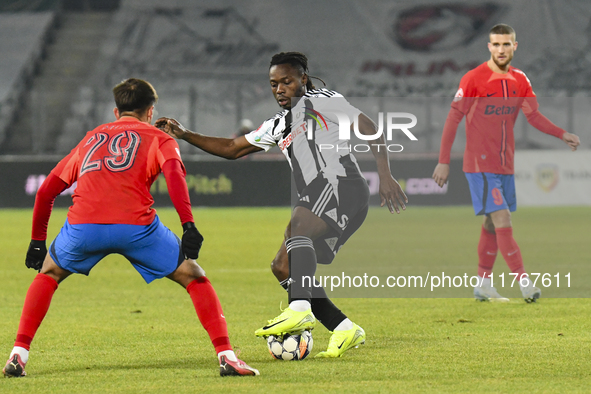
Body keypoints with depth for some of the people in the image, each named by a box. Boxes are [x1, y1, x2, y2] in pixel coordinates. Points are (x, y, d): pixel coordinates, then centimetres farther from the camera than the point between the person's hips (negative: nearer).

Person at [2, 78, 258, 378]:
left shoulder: (91, 139, 33)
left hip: (83, 225, 3)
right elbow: (174, 173, -2)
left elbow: (46, 191, 34)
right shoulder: (158, 138, 22)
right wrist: (188, 225, -10)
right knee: (193, 277, 14)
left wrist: (37, 241, 42)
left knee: (49, 273, 30)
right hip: (136, 225, -3)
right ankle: (226, 356, 2)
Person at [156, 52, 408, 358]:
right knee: (282, 267, 1)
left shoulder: (322, 101, 5)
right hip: (316, 200, 9)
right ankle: (345, 330, -2)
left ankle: (300, 309, -51)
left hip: (342, 185, -9)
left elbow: (369, 129, -1)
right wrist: (184, 135, 19)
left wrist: (385, 175, -12)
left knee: (297, 227, -34)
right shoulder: (278, 126, 27)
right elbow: (232, 148, 29)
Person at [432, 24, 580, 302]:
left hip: (505, 165, 7)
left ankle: (483, 284, 20)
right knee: (502, 221, -13)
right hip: (480, 165, -7)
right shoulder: (474, 79, -11)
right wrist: (443, 161, -10)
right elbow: (453, 119, -8)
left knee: (492, 225, 12)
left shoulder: (519, 80, 7)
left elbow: (533, 115, 9)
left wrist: (562, 135, -7)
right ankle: (524, 282, -14)